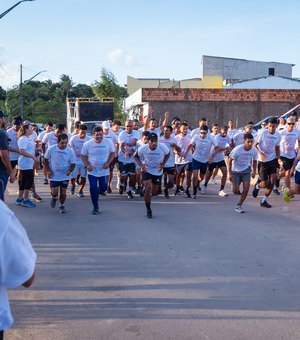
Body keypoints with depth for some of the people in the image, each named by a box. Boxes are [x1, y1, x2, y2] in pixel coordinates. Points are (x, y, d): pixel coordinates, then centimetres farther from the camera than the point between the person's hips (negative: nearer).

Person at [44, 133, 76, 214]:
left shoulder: (70, 151, -8)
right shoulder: (51, 149, -9)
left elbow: (73, 163, -2)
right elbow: (46, 160, 3)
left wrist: (70, 170, -22)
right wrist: (48, 171, -7)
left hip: (65, 176, 1)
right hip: (54, 176, -1)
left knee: (63, 192, 5)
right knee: (54, 192, -7)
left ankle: (62, 206, 27)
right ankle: (54, 198, 29)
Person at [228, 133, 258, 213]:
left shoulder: (254, 150, -14)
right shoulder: (237, 149, -25)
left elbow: (254, 161, 6)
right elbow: (230, 160, -15)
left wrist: (254, 171, -4)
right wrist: (230, 173, -16)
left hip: (246, 170, 3)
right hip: (235, 171, -3)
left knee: (246, 188, -12)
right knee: (236, 191, -4)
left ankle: (238, 206, 4)